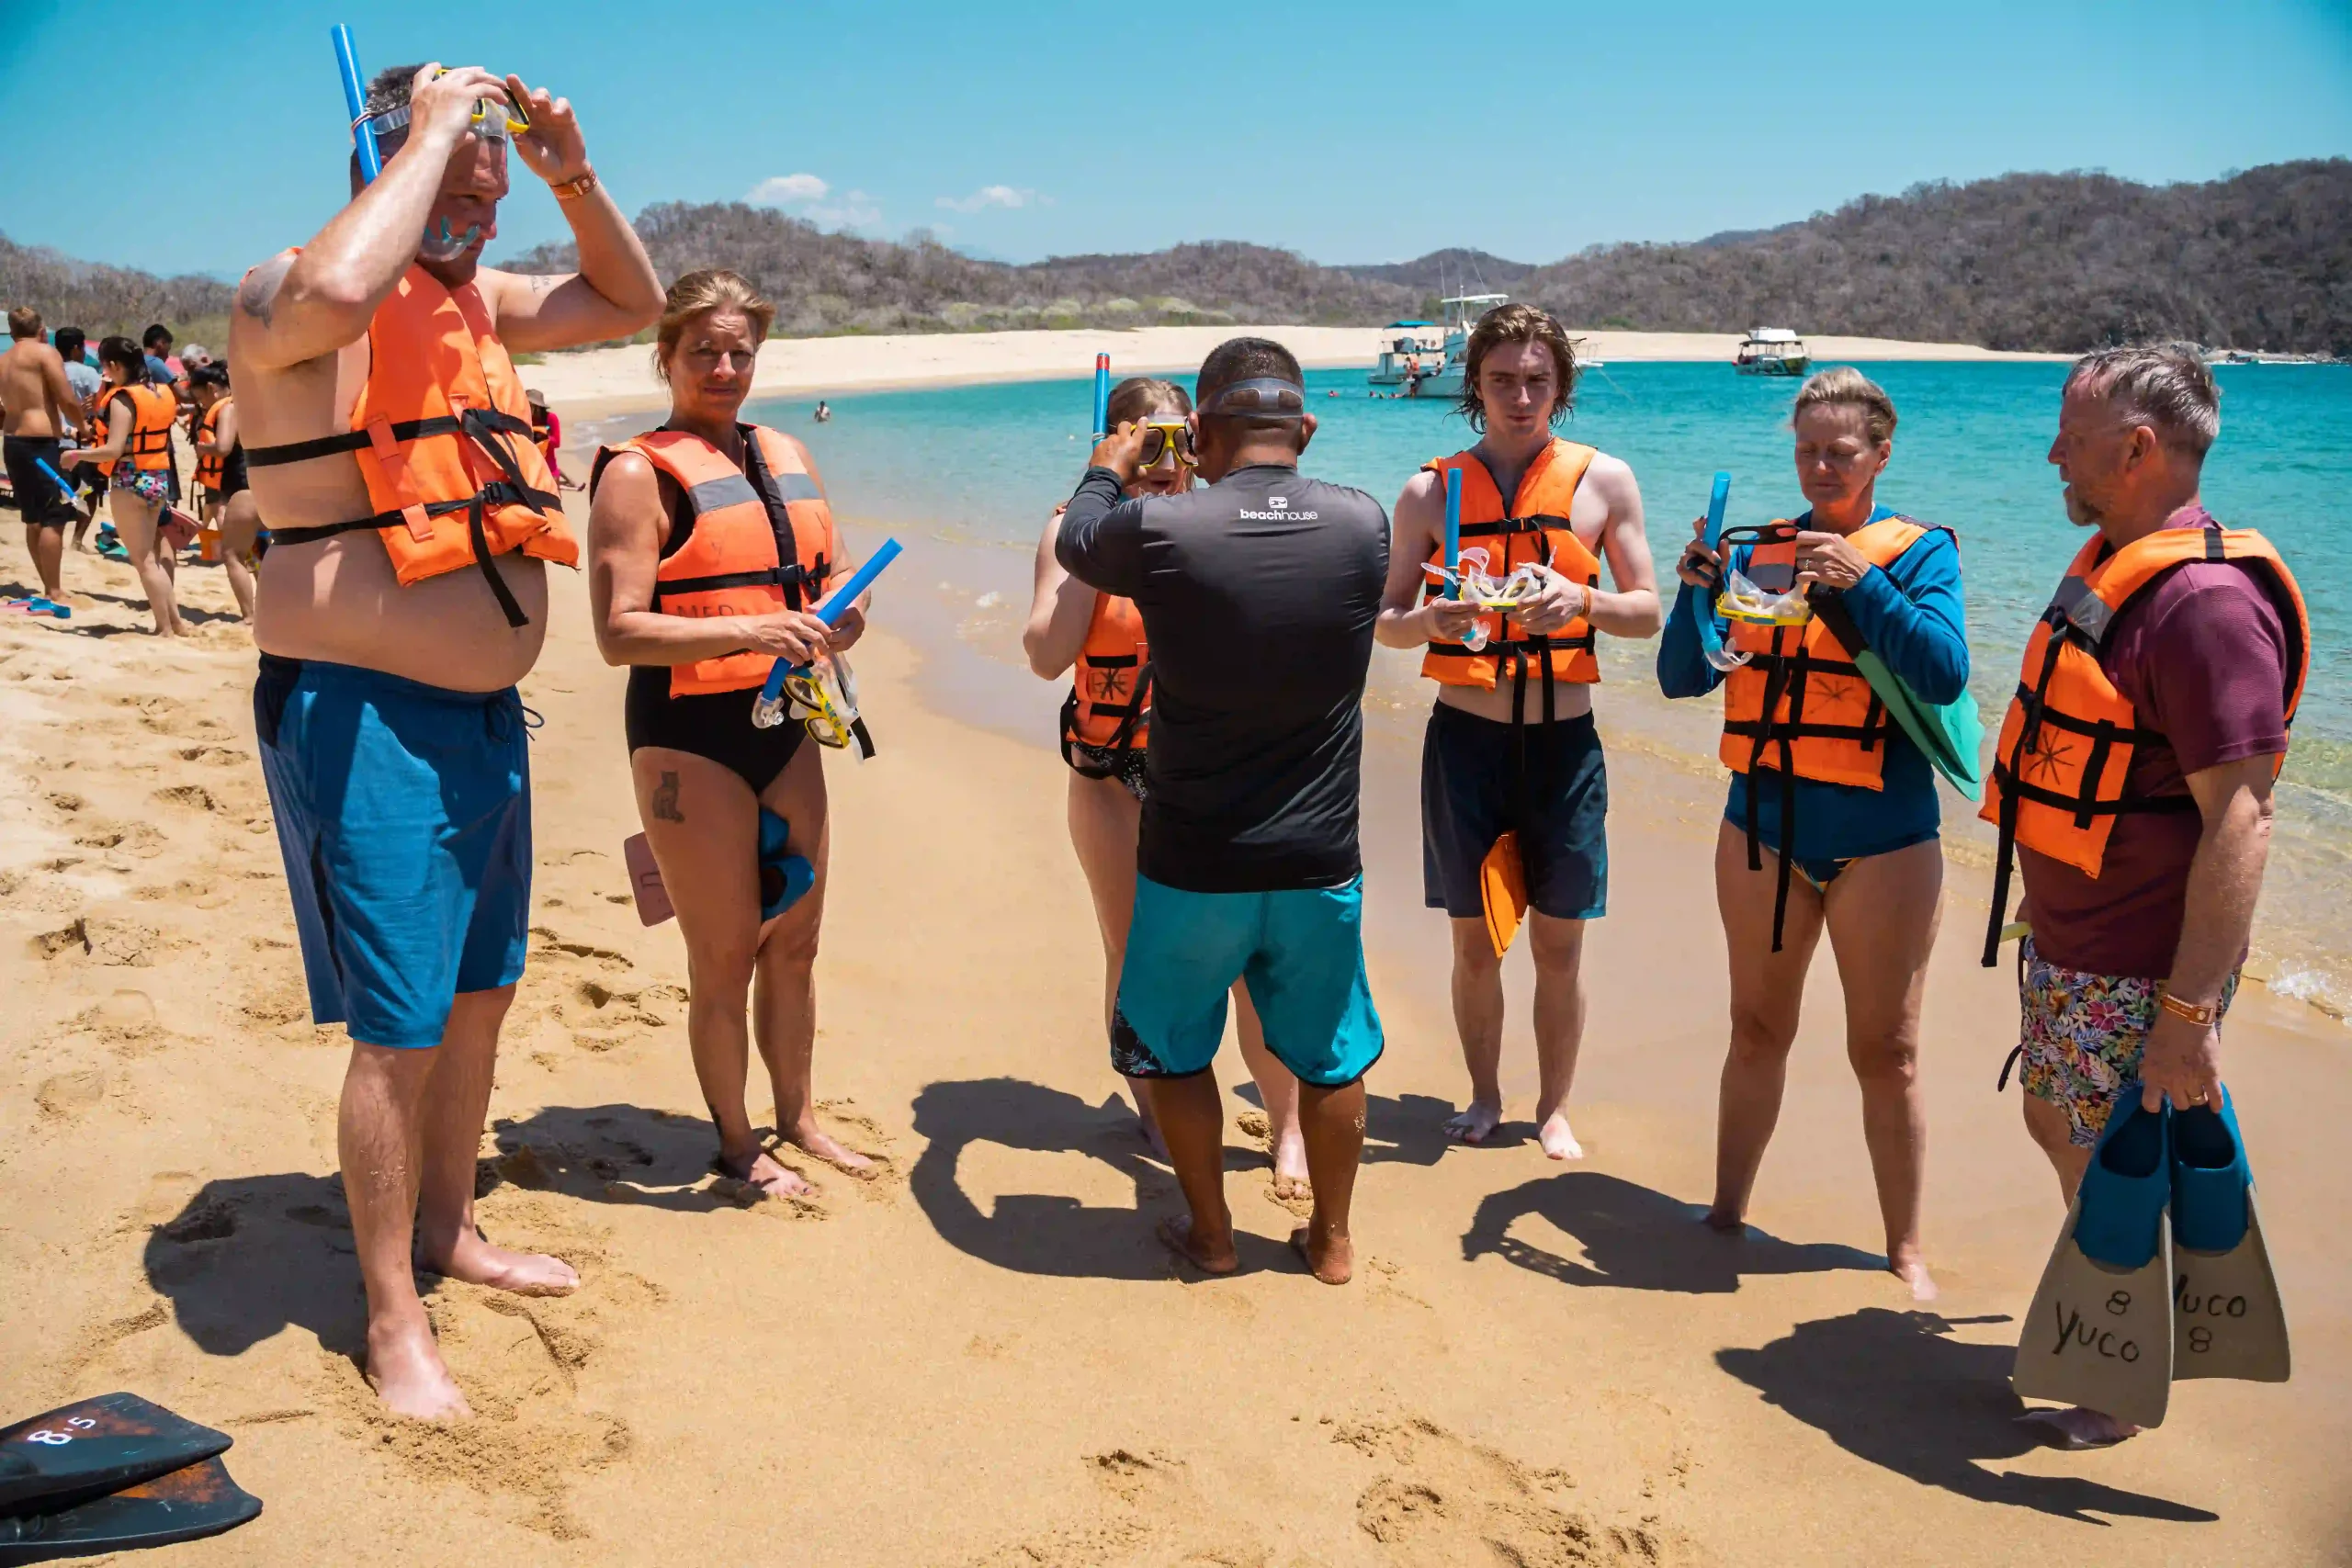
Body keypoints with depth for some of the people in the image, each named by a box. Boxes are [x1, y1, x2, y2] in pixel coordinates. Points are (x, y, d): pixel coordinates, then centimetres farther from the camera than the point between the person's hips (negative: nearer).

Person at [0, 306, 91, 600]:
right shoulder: (45, 352, -7)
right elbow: (67, 400, -14)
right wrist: (83, 425, 5)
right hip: (41, 443, -8)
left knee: (34, 519, 14)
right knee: (53, 519, -6)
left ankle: (50, 587, 20)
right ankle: (53, 592, -8)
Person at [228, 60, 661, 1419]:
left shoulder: (476, 300, 12)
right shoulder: (289, 302, -14)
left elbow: (632, 304, 25)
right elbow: (332, 293, -39)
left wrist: (574, 177, 8)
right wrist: (428, 135, -25)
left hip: (485, 708, 9)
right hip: (362, 716, -9)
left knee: (481, 994, 19)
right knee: (400, 1029, -4)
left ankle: (451, 1229, 38)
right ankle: (393, 1322, 12)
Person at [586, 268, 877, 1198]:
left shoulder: (785, 458, 13)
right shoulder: (638, 473, -9)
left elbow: (835, 571, 23)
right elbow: (619, 632, -18)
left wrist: (843, 617, -1)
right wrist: (746, 631, -29)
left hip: (786, 724, 7)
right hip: (689, 737, -7)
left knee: (795, 940, 15)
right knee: (725, 954, 2)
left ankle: (798, 1118, 32)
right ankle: (736, 1144, 19)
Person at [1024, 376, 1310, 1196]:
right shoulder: (1078, 530, -2)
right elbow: (1048, 654, -14)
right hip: (1111, 771, 0)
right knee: (1133, 954, 7)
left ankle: (1287, 1125, 10)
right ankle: (1154, 1115, 26)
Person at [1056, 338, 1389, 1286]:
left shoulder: (1161, 531, -18)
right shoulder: (1363, 527, -10)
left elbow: (1075, 541, 6)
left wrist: (1107, 472, 25)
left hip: (1193, 868, -2)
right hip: (1319, 863, 2)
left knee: (1173, 1048, 21)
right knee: (1329, 1056, 20)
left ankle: (1210, 1234, 32)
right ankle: (1331, 1240, 33)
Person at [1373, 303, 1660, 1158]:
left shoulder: (1604, 480, 0)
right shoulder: (1431, 491, 1)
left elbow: (1647, 612, 1)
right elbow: (1386, 621, 4)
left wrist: (1582, 600, -20)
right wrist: (1431, 618, -19)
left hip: (1565, 741, 0)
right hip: (1465, 736, 0)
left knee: (1559, 944, 7)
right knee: (1475, 941, 9)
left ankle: (1554, 1107, 24)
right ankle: (1484, 1097, 28)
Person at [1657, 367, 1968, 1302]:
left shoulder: (1917, 551, -2)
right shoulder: (1759, 551, 6)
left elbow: (1944, 675, -16)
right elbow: (1683, 679, 3)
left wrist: (1863, 581, -24)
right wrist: (1698, 589, -14)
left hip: (1880, 841, -3)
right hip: (1762, 829, 3)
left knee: (1885, 1052, 4)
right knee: (1757, 1031, 15)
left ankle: (1905, 1249, 19)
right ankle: (1726, 1213, 28)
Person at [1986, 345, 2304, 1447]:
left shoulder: (2204, 599, -24)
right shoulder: (2114, 561, 8)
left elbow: (2238, 821, -28)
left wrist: (2191, 1011, -28)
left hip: (2138, 973, -10)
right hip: (2063, 945, 10)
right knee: (2056, 1126, 23)